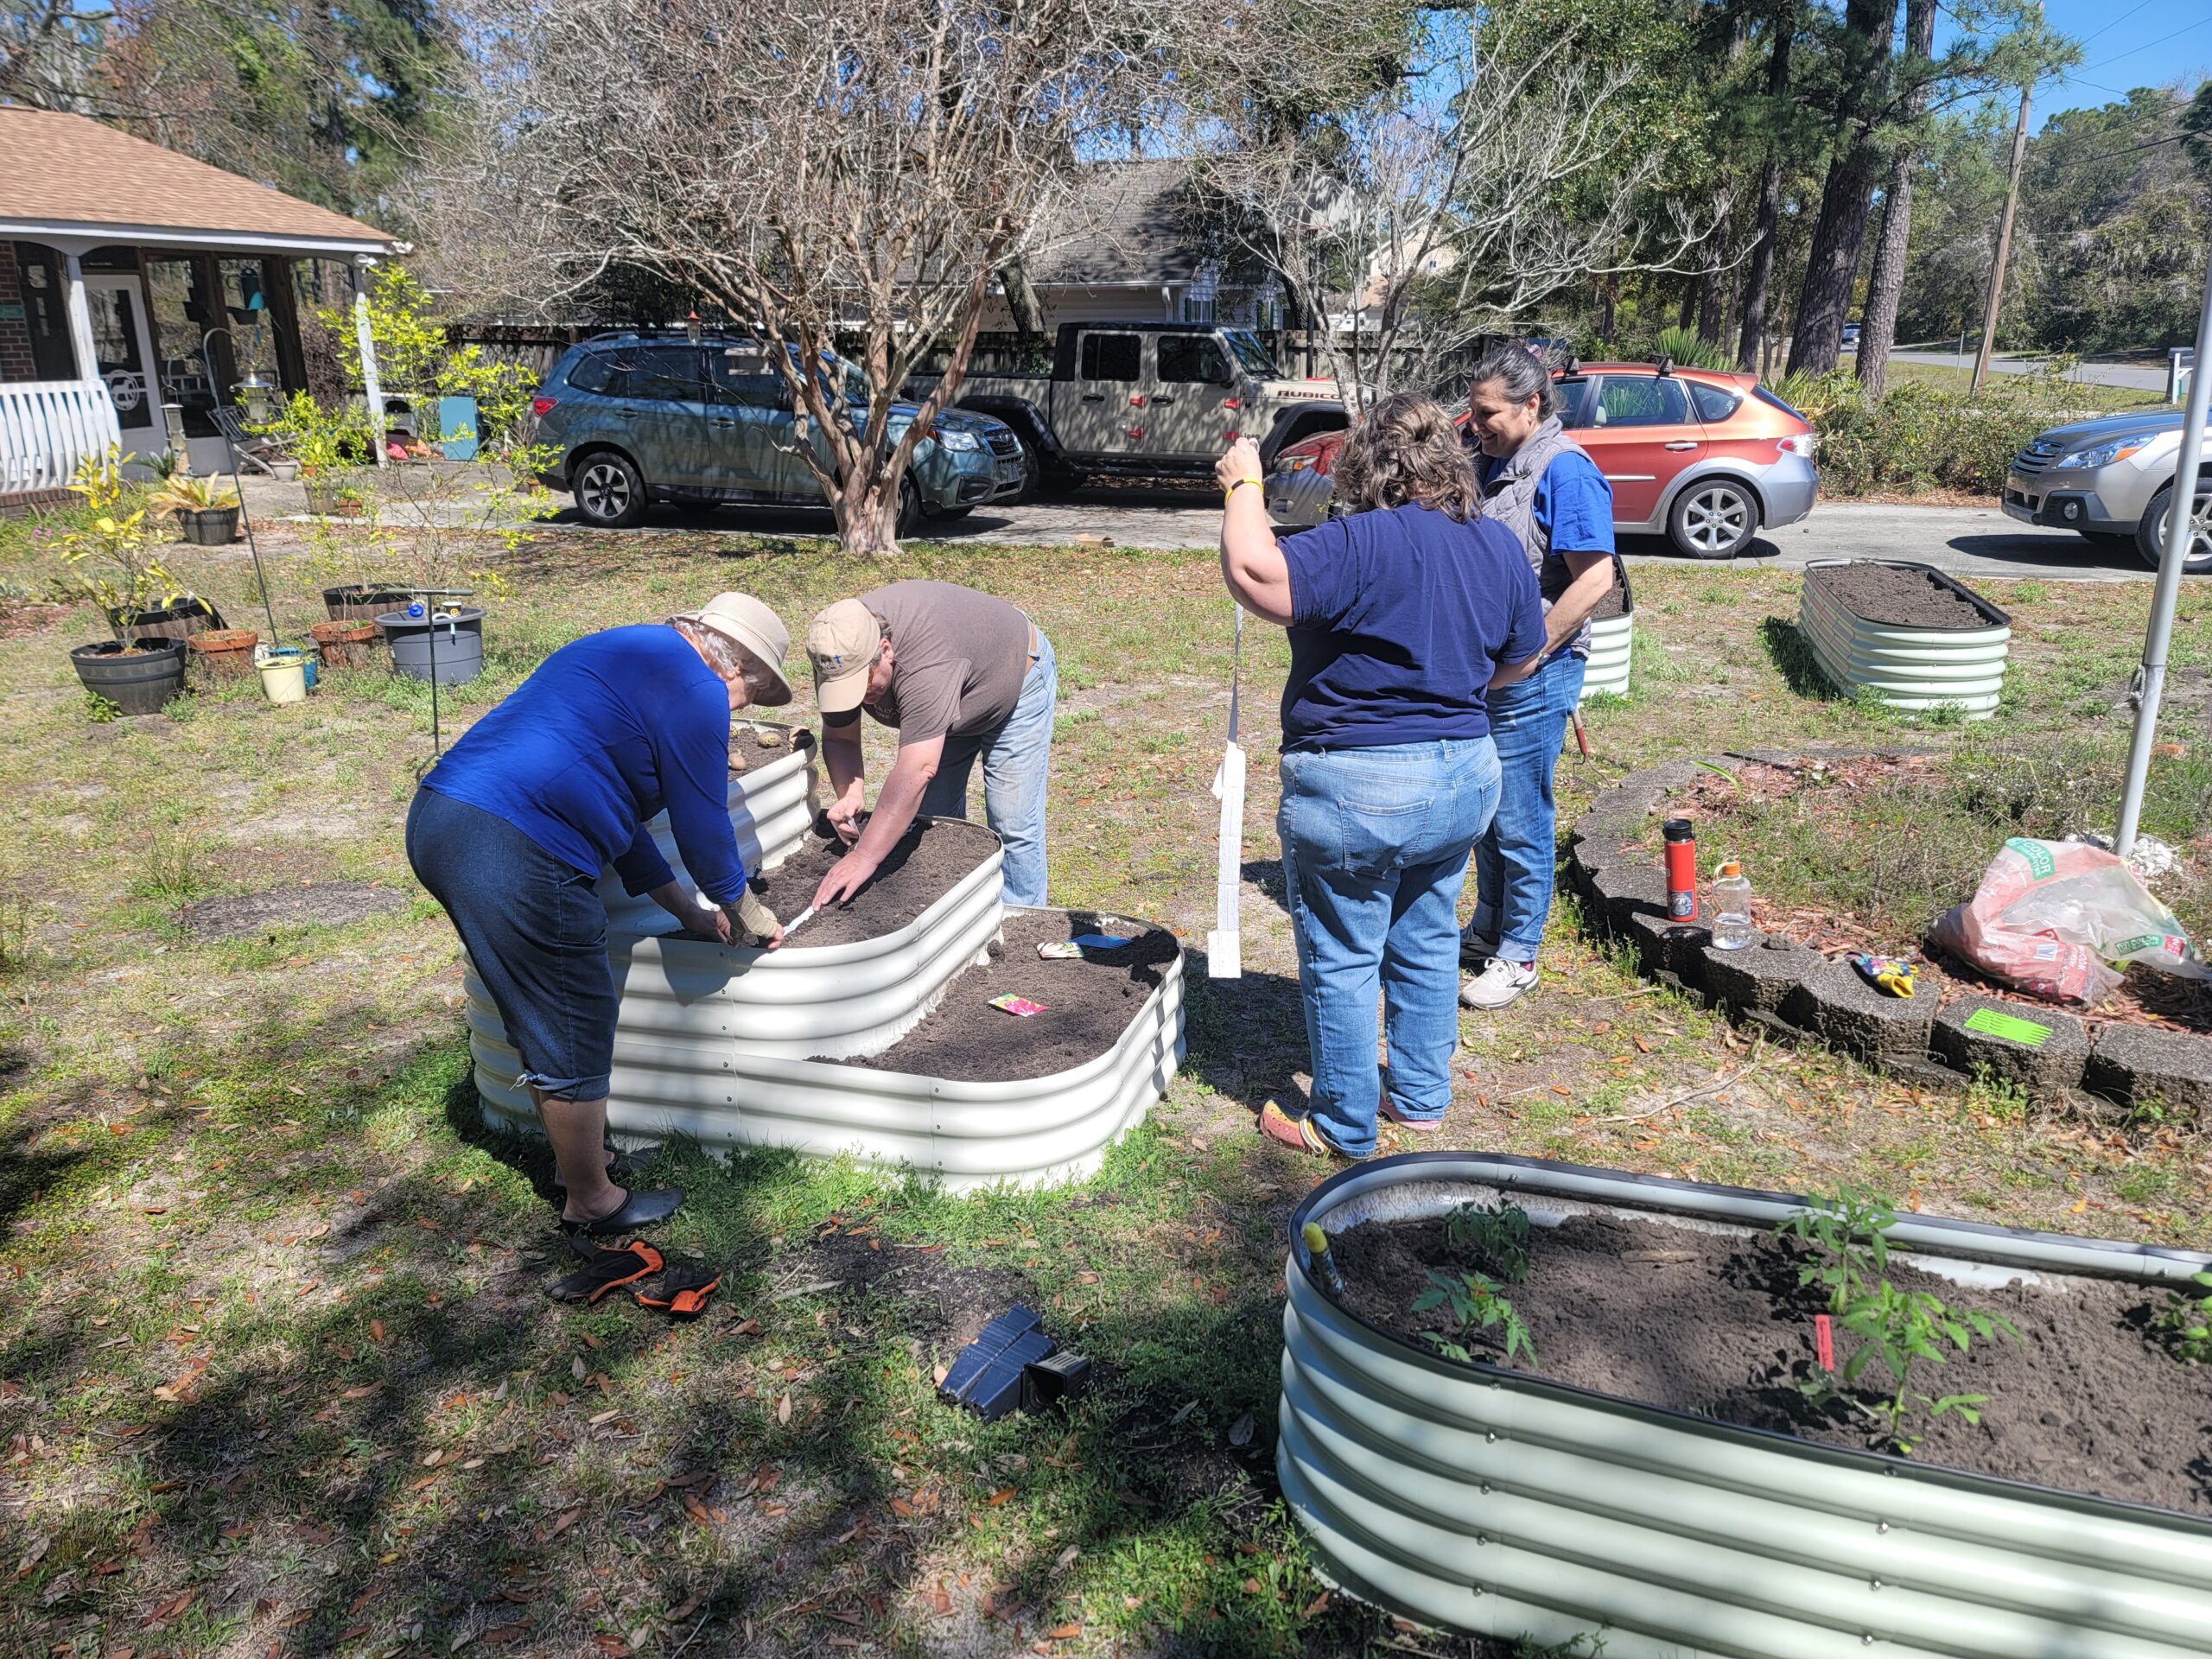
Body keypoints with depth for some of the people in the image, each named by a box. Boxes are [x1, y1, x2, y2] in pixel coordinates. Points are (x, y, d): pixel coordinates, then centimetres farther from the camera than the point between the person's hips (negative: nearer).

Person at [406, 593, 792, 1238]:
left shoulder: (627, 655, 25)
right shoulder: (696, 691, -5)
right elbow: (703, 826, -1)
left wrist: (688, 910, 32)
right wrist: (746, 911, 18)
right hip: (513, 853, -10)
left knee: (545, 1022, 25)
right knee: (574, 1038, 8)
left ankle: (581, 1155, 42)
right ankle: (590, 1203, 25)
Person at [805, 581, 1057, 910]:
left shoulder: (926, 660, -45)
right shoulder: (840, 655, -24)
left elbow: (917, 771, -51)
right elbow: (839, 738, -15)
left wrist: (864, 858, -54)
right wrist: (848, 795, -36)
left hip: (1016, 682, -7)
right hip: (948, 705, 7)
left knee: (1012, 825, -10)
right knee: (934, 817, 6)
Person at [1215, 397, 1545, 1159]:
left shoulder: (1361, 543, -20)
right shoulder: (1500, 545, 4)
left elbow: (1255, 576, -31)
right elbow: (1520, 659, 15)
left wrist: (1243, 487, -16)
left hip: (1355, 789, -7)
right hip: (1465, 778, 7)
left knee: (1342, 960, 7)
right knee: (1427, 944, 21)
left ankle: (1343, 1125, 20)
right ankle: (1421, 1096, 35)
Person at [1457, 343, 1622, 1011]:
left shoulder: (1565, 471, -16)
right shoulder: (1493, 462, 10)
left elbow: (1595, 579, -22)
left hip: (1532, 678, -8)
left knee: (1519, 822, 1)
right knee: (1486, 811, 18)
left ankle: (1518, 957, 15)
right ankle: (1486, 930, 34)